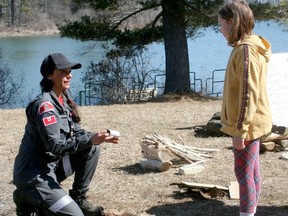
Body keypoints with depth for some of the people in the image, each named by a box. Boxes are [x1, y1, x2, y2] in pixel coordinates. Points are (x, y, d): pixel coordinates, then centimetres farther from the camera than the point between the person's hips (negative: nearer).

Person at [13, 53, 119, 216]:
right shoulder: (44, 104, -21)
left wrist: (97, 137, -9)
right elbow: (55, 145, -26)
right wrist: (90, 139, -28)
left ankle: (79, 199, 8)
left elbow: (76, 132, 10)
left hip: (52, 165, 9)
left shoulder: (64, 99, 6)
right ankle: (29, 201, 6)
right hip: (34, 175, -9)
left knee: (92, 149, 0)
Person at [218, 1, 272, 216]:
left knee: (243, 172, -3)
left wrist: (240, 129, -21)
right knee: (252, 170, 14)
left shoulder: (246, 50, -21)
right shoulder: (248, 47, 10)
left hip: (247, 125, -10)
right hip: (252, 123, 10)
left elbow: (249, 94, -23)